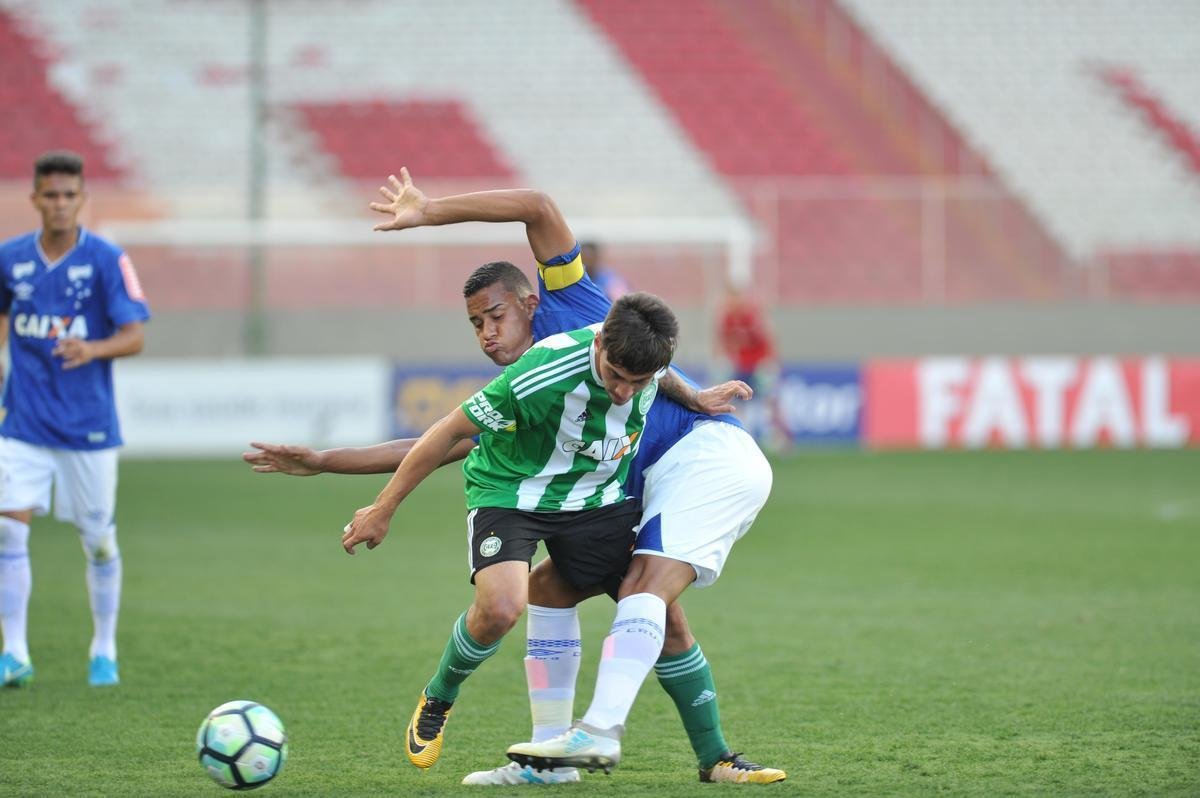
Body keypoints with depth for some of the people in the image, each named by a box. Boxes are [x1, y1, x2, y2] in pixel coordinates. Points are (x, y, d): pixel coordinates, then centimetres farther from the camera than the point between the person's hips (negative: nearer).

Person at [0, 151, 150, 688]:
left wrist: (92, 349, -32)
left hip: (88, 426, -2)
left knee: (98, 540, 7)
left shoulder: (107, 260, -8)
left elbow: (134, 336, -13)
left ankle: (104, 652, 24)